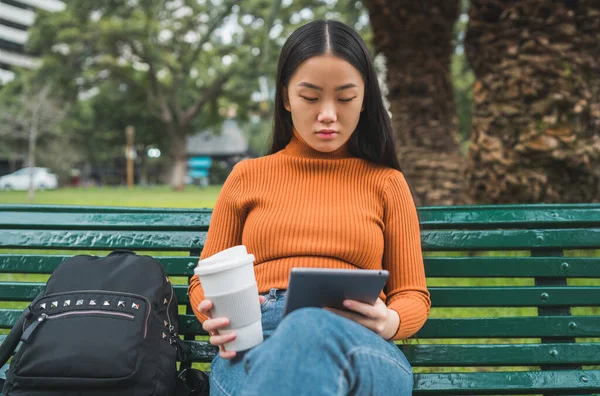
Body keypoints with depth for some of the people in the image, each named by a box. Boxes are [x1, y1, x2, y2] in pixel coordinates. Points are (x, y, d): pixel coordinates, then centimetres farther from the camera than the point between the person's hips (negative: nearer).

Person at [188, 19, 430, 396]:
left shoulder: (386, 182, 18)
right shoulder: (248, 176, 19)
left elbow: (412, 295, 18)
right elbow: (205, 281, 22)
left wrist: (389, 322, -8)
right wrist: (219, 316, -3)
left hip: (357, 345, 0)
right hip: (254, 344, 1)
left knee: (313, 330, -41)